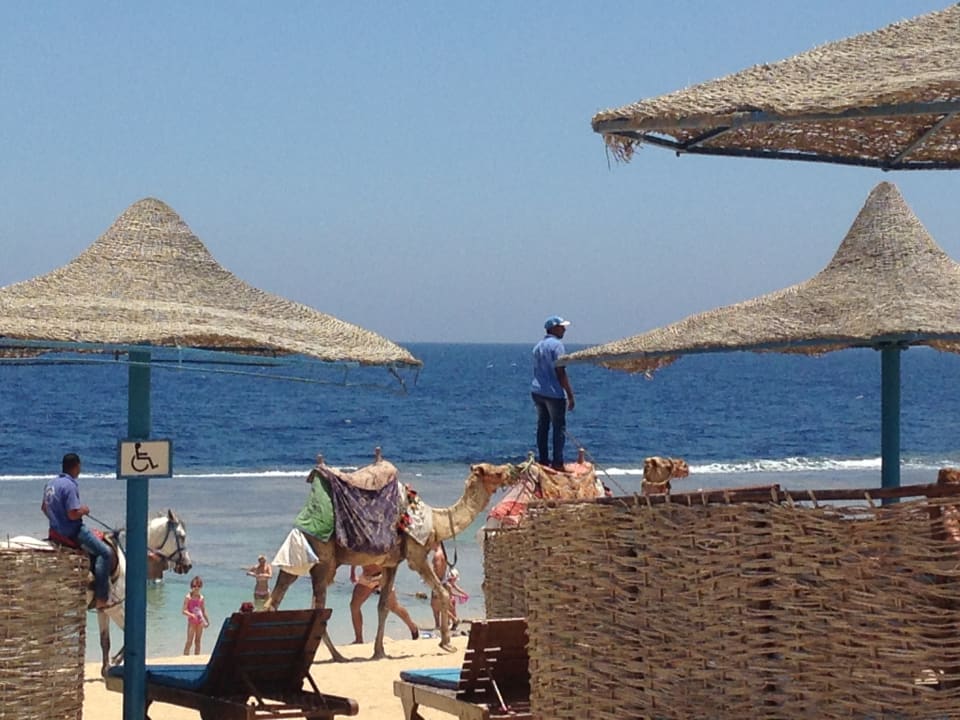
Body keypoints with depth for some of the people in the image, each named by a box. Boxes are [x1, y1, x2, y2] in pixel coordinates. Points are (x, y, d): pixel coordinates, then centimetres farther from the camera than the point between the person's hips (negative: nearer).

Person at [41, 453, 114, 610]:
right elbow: (73, 514, -26)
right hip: (71, 533, -10)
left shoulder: (51, 484, 9)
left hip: (55, 531, 10)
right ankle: (101, 598, -13)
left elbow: (44, 507, 21)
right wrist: (84, 510, -7)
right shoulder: (70, 486, -20)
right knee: (105, 552, -9)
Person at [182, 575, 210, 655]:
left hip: (200, 621, 5)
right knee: (189, 641, -9)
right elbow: (184, 611, -15)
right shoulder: (188, 597, -9)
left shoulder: (201, 598, 6)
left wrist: (207, 621, 19)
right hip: (191, 621, -5)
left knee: (197, 641, 10)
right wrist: (191, 615, -31)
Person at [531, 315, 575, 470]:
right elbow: (560, 372, -16)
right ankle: (557, 462, -7)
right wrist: (570, 395, -14)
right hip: (553, 393, -8)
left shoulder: (538, 346, 15)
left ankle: (543, 460, 13)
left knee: (542, 426, 11)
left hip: (537, 391, 8)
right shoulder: (557, 344, -11)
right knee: (559, 427, -3)